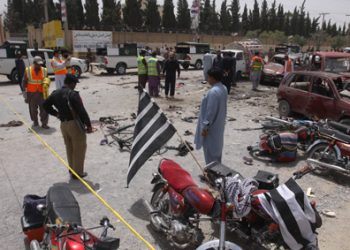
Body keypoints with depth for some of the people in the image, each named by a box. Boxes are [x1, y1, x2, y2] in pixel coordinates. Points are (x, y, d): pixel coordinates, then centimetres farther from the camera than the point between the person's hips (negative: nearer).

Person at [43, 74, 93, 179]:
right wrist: (89, 125, -13)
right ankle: (78, 172, 12)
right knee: (79, 149, 5)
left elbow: (46, 105, 18)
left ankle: (72, 171, 29)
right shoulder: (73, 94, -16)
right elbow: (82, 111, -19)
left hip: (63, 124, 8)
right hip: (75, 124, -7)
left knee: (70, 149, 19)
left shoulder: (55, 93, 8)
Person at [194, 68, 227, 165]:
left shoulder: (213, 92, -26)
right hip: (219, 124, 10)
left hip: (212, 126, -10)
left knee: (210, 150, 4)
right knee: (217, 148, 21)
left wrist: (205, 127, -18)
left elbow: (210, 111, -25)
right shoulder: (223, 88, 4)